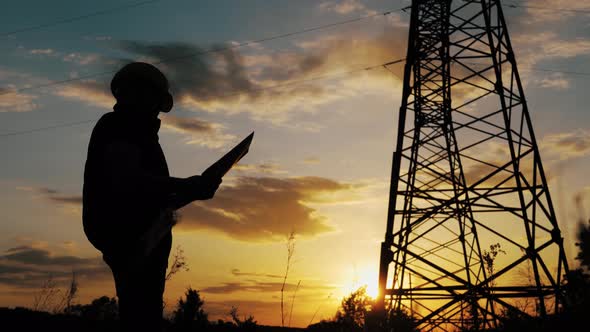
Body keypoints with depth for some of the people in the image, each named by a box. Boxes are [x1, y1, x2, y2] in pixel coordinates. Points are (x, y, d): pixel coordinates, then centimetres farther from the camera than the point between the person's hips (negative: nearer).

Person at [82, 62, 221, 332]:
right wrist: (187, 186, -20)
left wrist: (192, 191, 18)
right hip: (132, 241, -10)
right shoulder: (121, 128, -4)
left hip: (136, 243, 10)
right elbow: (125, 179, -23)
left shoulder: (130, 132, 26)